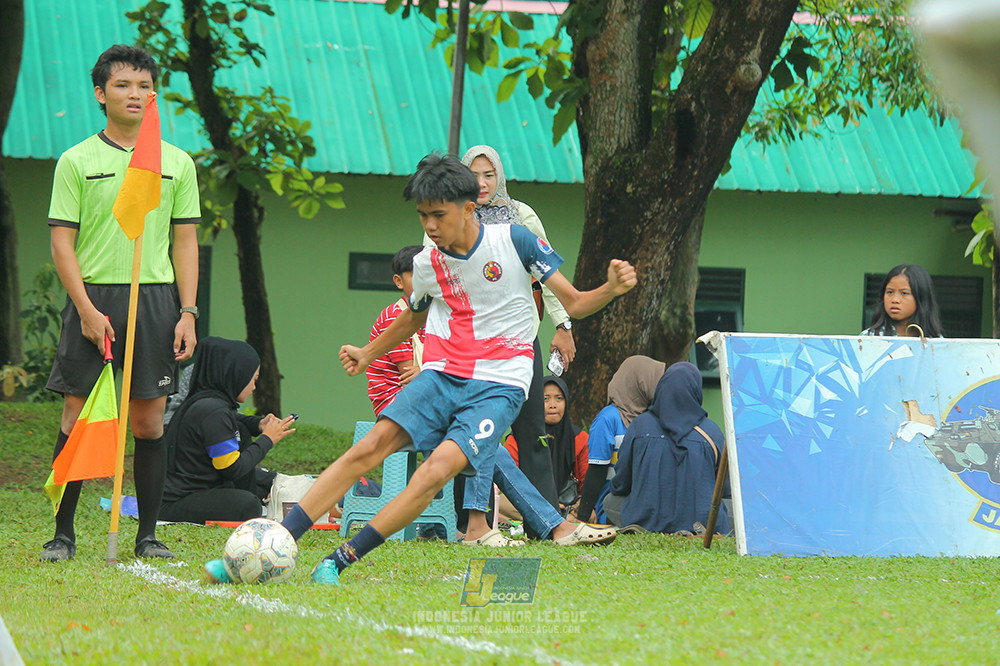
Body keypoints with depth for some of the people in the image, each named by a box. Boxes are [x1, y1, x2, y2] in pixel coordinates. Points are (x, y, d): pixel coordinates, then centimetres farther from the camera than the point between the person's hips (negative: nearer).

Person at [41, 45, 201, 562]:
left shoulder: (177, 163, 10)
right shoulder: (76, 162, 2)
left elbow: (186, 243, 12)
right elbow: (62, 242, -1)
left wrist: (187, 312, 2)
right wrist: (86, 309, -11)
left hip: (156, 300, 2)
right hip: (93, 297, -2)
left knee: (149, 422, 1)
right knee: (78, 418, -4)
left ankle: (148, 534, 7)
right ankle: (63, 534, 2)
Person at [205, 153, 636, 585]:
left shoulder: (514, 241, -5)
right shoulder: (427, 265, 8)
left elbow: (573, 303, 0)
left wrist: (612, 288, -18)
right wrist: (367, 354, 27)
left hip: (499, 386, -4)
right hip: (439, 375, 4)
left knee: (437, 470, -26)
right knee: (369, 448, -17)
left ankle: (341, 560, -22)